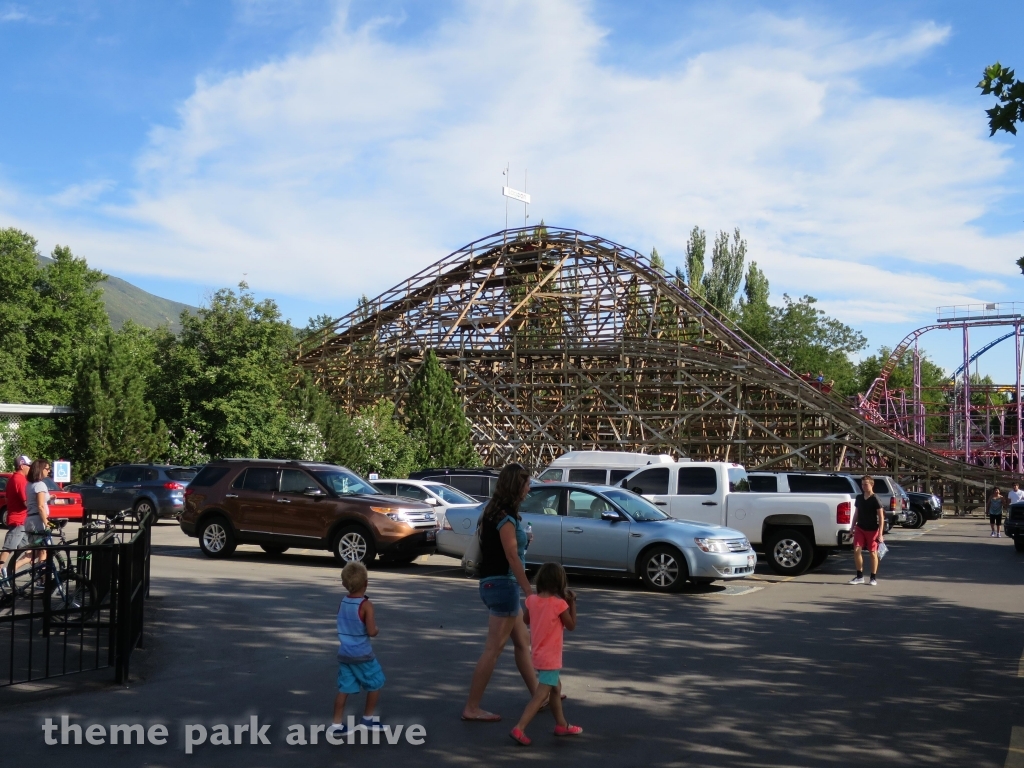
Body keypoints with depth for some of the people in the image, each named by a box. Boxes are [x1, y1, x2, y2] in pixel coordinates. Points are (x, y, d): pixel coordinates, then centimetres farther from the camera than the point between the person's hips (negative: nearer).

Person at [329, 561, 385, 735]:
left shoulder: (342, 603, 2)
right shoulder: (366, 605, -18)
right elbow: (371, 631, -22)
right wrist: (377, 630, -1)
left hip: (344, 653, 6)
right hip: (362, 654, -6)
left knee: (344, 688, 10)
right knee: (376, 683, 13)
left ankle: (336, 724, 8)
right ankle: (368, 718, 22)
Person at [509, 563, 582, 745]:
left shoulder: (532, 600, -3)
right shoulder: (559, 603, -19)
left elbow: (526, 620, 15)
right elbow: (571, 626, -7)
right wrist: (572, 603, -1)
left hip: (538, 655, 8)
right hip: (551, 658, -8)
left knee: (556, 688, 25)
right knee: (541, 696, -7)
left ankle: (561, 725, 37)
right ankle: (519, 729, -17)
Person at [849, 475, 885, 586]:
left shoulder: (875, 500, -11)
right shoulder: (859, 498, 5)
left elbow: (881, 517, -11)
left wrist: (880, 533, -16)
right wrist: (853, 527, 13)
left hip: (872, 530, -4)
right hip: (860, 528, 5)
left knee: (873, 553, 4)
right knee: (857, 550, -4)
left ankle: (874, 578, 14)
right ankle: (860, 576, 8)